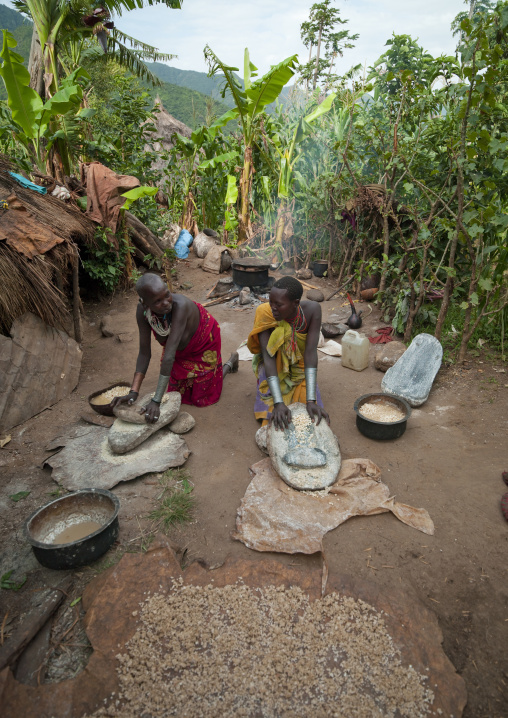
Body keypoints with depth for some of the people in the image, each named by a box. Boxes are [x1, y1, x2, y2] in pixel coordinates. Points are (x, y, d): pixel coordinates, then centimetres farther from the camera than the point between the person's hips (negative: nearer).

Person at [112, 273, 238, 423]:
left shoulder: (180, 305, -46)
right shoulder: (142, 311, -30)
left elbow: (169, 356, -47)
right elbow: (144, 353, -23)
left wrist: (156, 401, -46)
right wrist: (134, 391, -32)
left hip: (204, 342, -4)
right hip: (180, 347, 5)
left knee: (202, 398, 11)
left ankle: (230, 361, 31)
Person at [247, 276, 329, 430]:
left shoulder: (312, 309, -30)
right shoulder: (265, 314, -32)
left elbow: (311, 352, -32)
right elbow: (268, 357, -34)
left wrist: (311, 400, -39)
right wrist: (278, 403, -43)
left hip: (300, 365, 1)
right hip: (274, 364, -1)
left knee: (312, 415, -9)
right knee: (269, 416, -13)